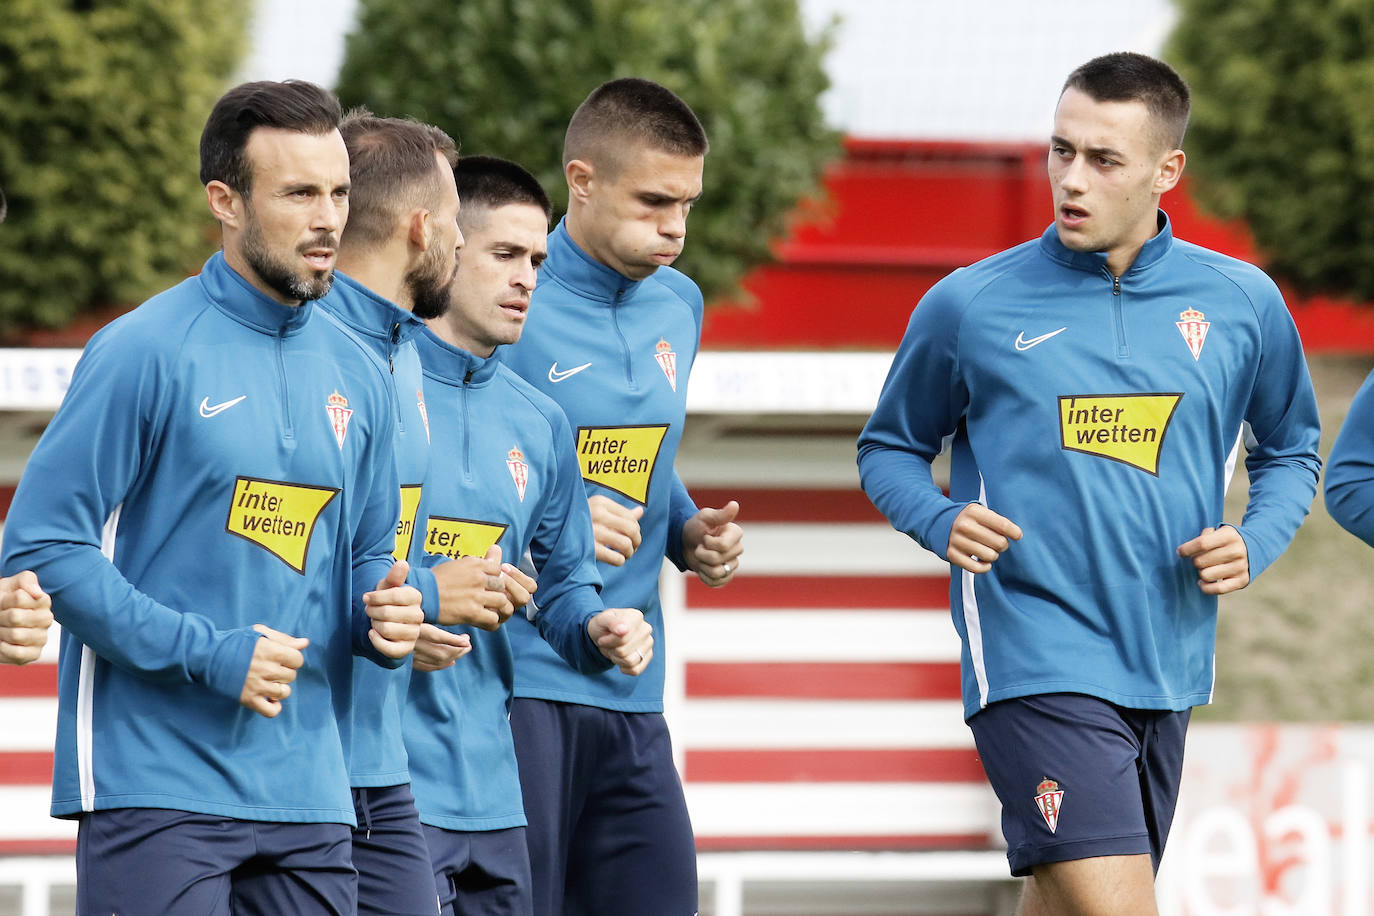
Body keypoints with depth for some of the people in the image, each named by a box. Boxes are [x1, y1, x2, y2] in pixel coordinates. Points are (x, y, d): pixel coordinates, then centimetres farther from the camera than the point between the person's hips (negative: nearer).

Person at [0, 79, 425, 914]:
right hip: (156, 793, -6)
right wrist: (208, 655, -15)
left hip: (308, 798, 6)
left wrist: (384, 610, -2)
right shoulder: (145, 353, -7)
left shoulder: (357, 376, 13)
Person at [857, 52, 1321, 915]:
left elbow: (1290, 449, 20)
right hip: (1036, 669, -4)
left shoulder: (1243, 303, 5)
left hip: (1167, 666, 4)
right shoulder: (967, 307, -3)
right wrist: (941, 522, -11)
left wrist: (1254, 544, 0)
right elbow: (890, 448, 10)